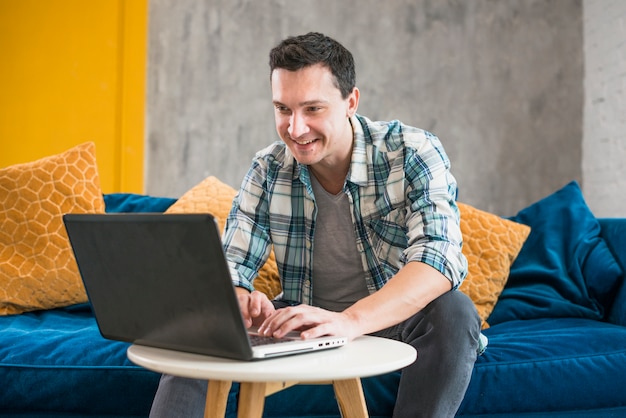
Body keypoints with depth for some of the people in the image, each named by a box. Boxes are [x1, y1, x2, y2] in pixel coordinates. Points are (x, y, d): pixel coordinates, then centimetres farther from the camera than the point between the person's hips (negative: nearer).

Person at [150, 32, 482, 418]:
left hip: (398, 323, -2)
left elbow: (439, 259, -30)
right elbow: (230, 269, -6)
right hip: (304, 328, 3)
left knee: (452, 310, -33)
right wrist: (241, 303, -32)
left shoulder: (413, 153, -16)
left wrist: (349, 320, -47)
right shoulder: (269, 170, -4)